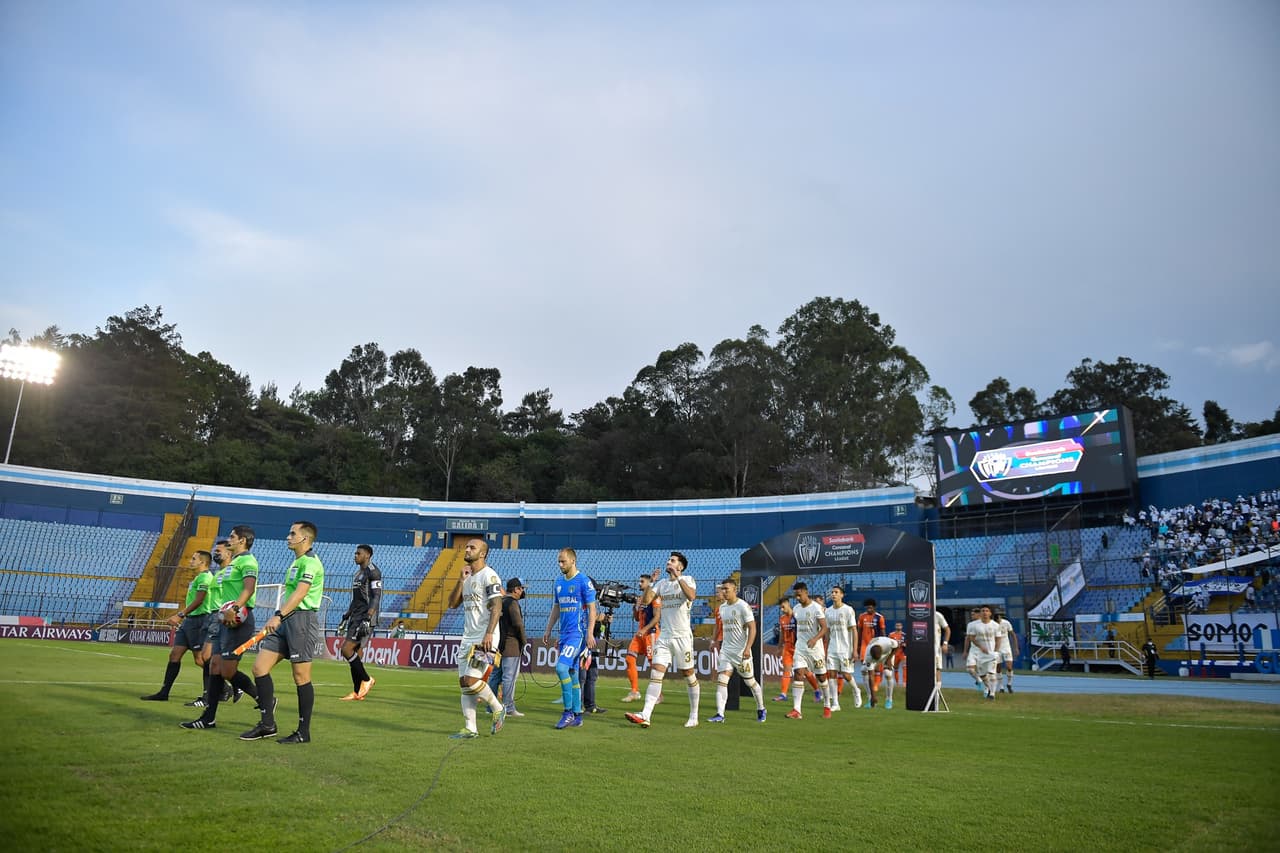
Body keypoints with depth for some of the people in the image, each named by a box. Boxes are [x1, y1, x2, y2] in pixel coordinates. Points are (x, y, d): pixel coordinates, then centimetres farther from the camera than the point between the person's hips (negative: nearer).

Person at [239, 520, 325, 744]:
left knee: (301, 677, -4)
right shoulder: (296, 562, 21)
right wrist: (279, 618, 24)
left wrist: (278, 616, -30)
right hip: (286, 620, 10)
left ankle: (303, 732, 5)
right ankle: (267, 724, 11)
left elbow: (300, 593, -23)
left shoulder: (310, 562, -11)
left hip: (302, 619, -10)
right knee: (259, 667, 4)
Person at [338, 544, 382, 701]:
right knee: (355, 654, 7)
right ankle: (357, 692, 12)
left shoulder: (373, 571, -10)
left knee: (346, 650, -14)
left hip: (365, 618, -9)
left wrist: (367, 619, -23)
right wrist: (346, 616, 22)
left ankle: (366, 679, 0)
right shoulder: (358, 573, 19)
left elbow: (376, 596, -17)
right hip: (355, 617, 9)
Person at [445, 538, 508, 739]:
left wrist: (489, 633, -27)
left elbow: (496, 606, -17)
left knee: (471, 680, -14)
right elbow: (452, 604, 12)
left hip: (484, 639, -9)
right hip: (467, 638, 9)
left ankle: (498, 709, 8)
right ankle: (469, 729, 13)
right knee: (464, 683, 6)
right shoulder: (467, 577, 17)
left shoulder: (489, 576, -10)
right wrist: (461, 580, 1)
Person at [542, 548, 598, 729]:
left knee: (561, 667, -19)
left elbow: (592, 609, -9)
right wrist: (548, 630, 16)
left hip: (578, 632, -7)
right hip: (564, 633, 7)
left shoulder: (584, 581, -8)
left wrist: (590, 633, -16)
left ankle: (568, 712, -8)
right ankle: (577, 715, 17)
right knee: (572, 673, 9)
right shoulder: (559, 582, 13)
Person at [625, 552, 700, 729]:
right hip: (664, 636, 4)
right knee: (655, 674, -7)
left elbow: (691, 596, -24)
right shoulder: (662, 583, 12)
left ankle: (694, 716, 19)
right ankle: (645, 716, -13)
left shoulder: (688, 580, -3)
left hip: (682, 636, -4)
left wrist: (678, 577, -22)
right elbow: (646, 600, 4)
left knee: (689, 676, 6)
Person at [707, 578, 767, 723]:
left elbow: (752, 628, -15)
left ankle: (761, 710, 28)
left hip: (741, 651, -6)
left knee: (750, 681, 8)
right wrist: (718, 644, 19)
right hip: (725, 650, 6)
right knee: (721, 680, -8)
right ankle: (720, 714, -9)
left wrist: (747, 648, -25)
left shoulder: (743, 606, -12)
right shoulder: (722, 607, 9)